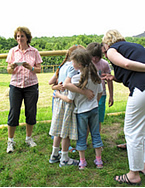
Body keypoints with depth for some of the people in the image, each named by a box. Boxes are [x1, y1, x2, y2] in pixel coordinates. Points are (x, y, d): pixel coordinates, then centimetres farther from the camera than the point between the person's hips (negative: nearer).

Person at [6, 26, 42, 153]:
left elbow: (39, 70, 1)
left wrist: (30, 67, -18)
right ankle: (10, 141, 17)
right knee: (13, 113, 0)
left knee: (31, 113, 5)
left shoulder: (34, 52, 3)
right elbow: (9, 70, 4)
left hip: (31, 86, 0)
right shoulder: (13, 51, 4)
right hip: (15, 85, 0)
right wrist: (12, 67, -18)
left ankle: (29, 138, 26)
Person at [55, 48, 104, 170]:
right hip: (94, 109, 5)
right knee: (96, 134, 15)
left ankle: (82, 162, 24)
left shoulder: (76, 79, -22)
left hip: (81, 111, -5)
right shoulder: (95, 75, -5)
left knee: (81, 136, 11)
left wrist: (58, 95, 0)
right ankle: (99, 160, 26)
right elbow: (100, 92, 6)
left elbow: (69, 100, -16)